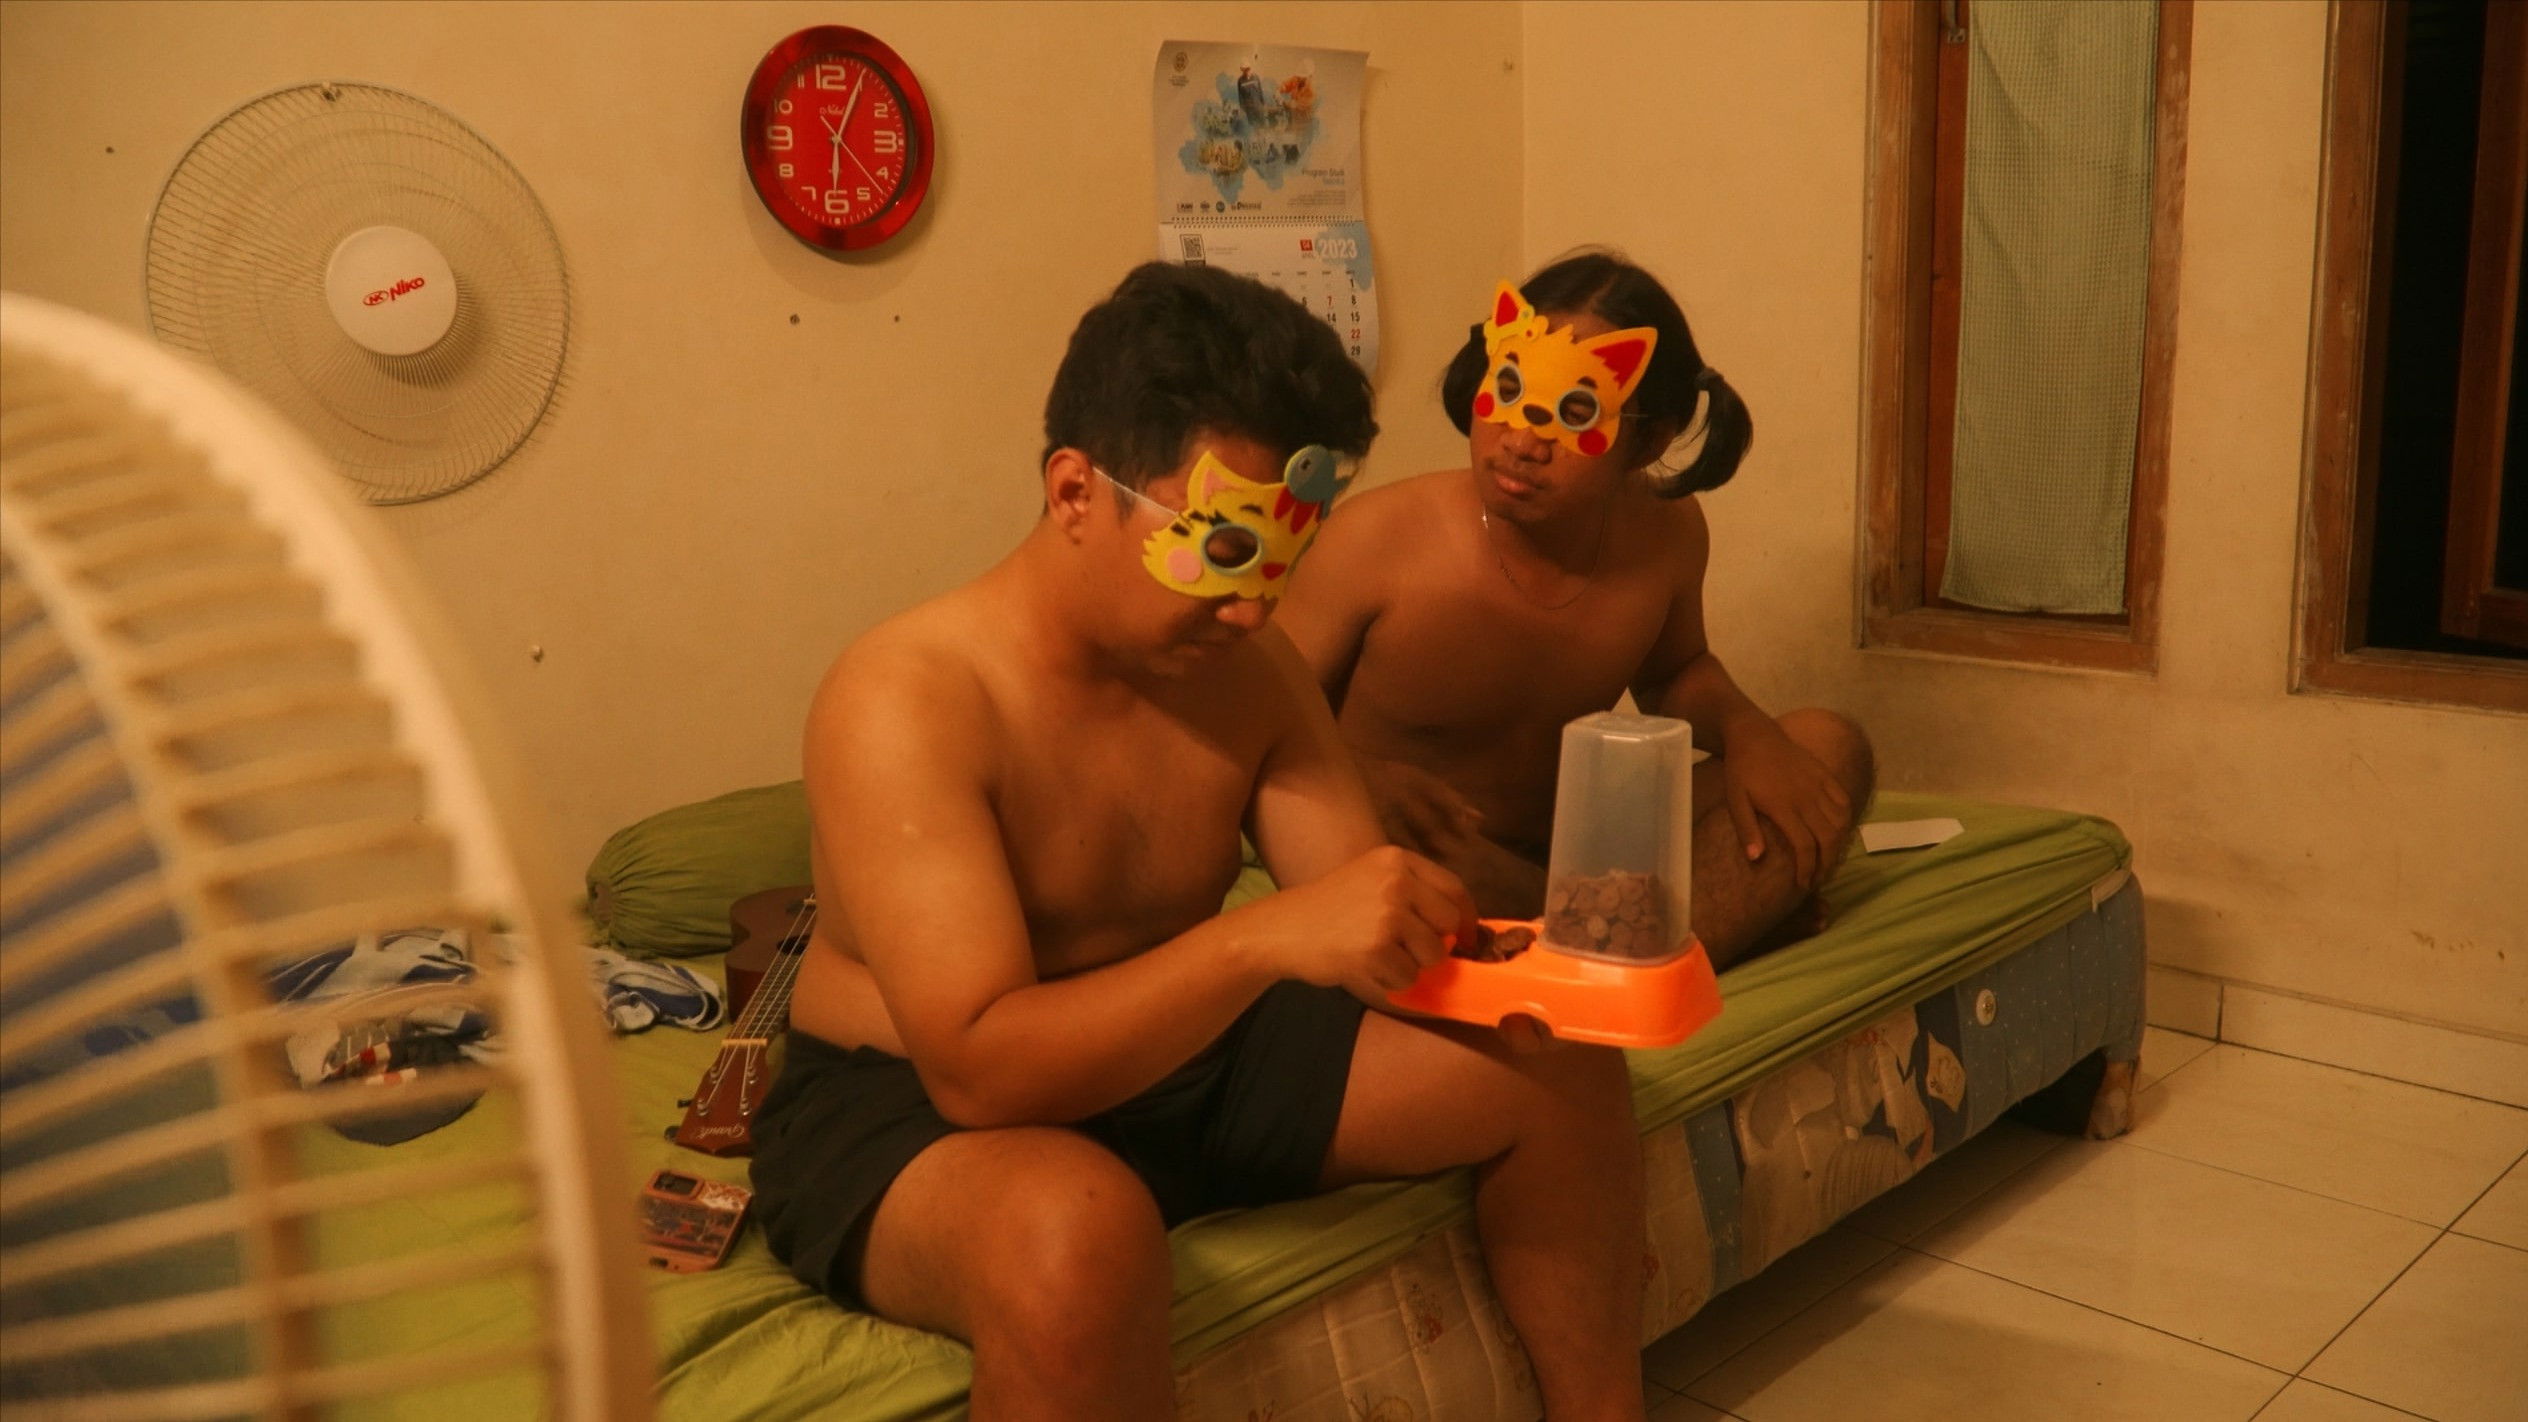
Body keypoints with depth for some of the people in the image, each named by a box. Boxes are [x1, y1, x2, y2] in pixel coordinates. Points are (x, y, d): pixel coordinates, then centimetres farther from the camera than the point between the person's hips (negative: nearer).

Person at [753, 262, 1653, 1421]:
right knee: (1080, 1226, -42)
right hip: (909, 1109, -6)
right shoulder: (905, 701, -24)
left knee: (1564, 1075, 1)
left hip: (1179, 1051, 7)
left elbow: (1362, 927, -3)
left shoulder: (1250, 668, -3)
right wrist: (1264, 939, -42)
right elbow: (981, 1068, -32)